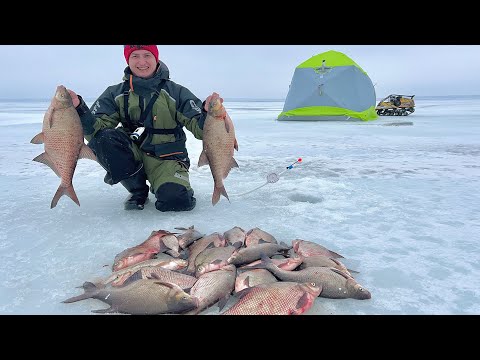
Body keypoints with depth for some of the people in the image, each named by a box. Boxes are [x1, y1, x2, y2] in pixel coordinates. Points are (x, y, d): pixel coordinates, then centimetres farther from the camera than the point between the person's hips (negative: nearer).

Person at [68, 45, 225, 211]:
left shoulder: (176, 92, -1)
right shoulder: (115, 94, 3)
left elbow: (199, 129, -7)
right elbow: (96, 129, -5)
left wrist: (208, 112, -29)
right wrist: (79, 108, -24)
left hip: (167, 159, -2)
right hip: (133, 153, 2)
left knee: (178, 200, -29)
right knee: (103, 138, -27)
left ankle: (162, 186, 11)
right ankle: (138, 190, -4)